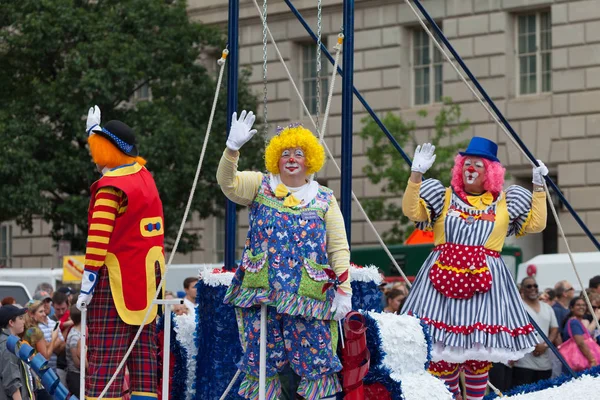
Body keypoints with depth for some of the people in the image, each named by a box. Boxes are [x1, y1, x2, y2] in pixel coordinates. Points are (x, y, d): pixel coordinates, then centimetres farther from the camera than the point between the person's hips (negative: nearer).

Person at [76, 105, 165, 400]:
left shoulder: (110, 188, -12)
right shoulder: (144, 176, 10)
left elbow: (99, 238, -19)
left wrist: (88, 281, -19)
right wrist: (95, 130, 41)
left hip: (117, 277, -8)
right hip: (149, 274, 8)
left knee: (104, 354, -10)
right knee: (143, 347, 10)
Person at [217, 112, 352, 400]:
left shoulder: (325, 200, 9)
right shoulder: (260, 187, 9)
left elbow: (339, 248, 6)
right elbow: (228, 183, -10)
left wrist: (343, 291, -3)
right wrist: (232, 148, -27)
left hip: (308, 297, -1)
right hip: (261, 292, 1)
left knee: (316, 364, -4)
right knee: (261, 364, 3)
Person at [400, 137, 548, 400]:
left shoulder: (504, 203, 11)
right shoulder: (444, 197, 10)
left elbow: (536, 224, 9)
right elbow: (411, 211, -1)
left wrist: (538, 188, 4)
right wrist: (416, 174, -9)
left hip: (485, 279, 0)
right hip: (444, 277, 0)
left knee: (480, 348, 1)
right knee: (440, 347, -3)